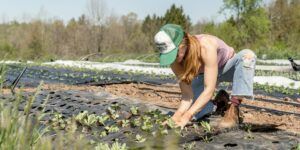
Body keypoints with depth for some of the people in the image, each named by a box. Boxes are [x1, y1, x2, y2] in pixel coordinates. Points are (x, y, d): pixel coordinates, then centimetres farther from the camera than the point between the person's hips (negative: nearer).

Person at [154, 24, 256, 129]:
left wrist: (187, 116, -47)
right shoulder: (175, 60, -26)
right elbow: (187, 95, -24)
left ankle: (233, 110, -32)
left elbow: (209, 89, -41)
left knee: (247, 55, -38)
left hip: (227, 66, -3)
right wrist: (177, 115, -42)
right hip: (203, 74, 4)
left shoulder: (206, 47, -41)